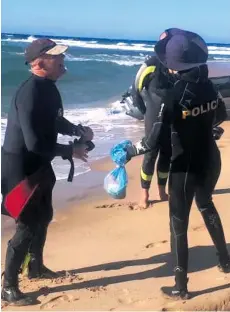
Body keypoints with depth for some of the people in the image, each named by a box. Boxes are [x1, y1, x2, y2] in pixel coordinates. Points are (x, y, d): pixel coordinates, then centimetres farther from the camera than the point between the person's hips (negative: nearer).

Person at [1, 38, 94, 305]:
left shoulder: (48, 87, 4)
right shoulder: (30, 92, -26)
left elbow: (54, 121, 20)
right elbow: (35, 142, -30)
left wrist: (78, 130, 2)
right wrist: (70, 151, -18)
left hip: (38, 164, 10)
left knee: (43, 217, 22)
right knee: (27, 226, -2)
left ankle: (36, 267, 42)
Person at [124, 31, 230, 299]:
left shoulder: (174, 95, -23)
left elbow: (153, 141, -24)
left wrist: (129, 151, -7)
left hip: (186, 167, -7)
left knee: (179, 223, 8)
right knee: (206, 206, 32)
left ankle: (181, 287, 20)